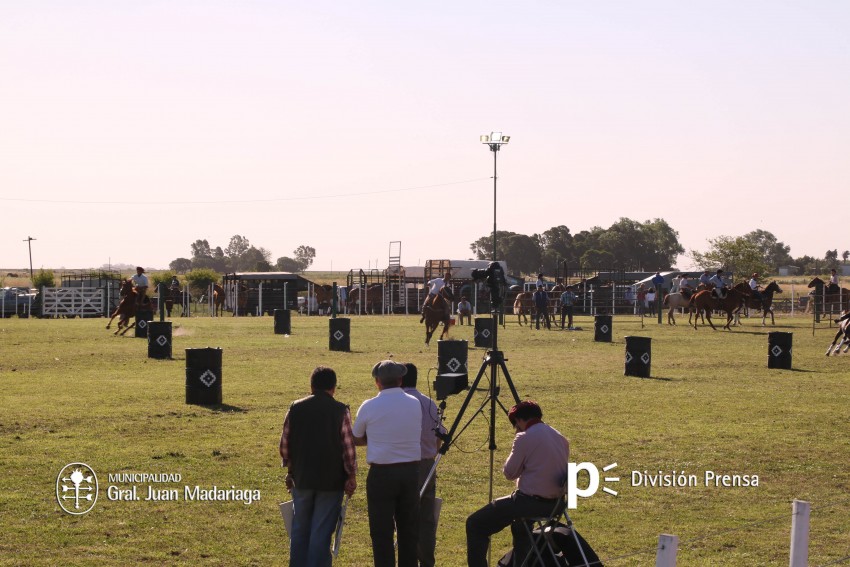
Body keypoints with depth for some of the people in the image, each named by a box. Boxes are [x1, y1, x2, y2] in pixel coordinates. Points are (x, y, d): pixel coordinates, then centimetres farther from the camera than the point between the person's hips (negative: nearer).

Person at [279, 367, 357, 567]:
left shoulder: (296, 408, 2)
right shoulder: (340, 411, -8)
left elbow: (285, 443, 6)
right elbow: (348, 446, -9)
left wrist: (290, 469, 17)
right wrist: (351, 476, 0)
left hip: (302, 478, 3)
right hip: (331, 480, -3)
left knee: (300, 529, 15)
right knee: (322, 531, 2)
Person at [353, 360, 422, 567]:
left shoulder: (369, 406, -8)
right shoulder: (415, 404, 3)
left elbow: (356, 440, 4)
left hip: (381, 473, -4)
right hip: (411, 471, 4)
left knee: (382, 530, 2)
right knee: (409, 528, 13)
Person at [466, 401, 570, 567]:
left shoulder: (525, 438, -12)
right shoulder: (561, 438, 10)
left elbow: (509, 473, -6)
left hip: (530, 501, -8)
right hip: (555, 505, 8)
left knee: (474, 524, 1)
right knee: (519, 518, 40)